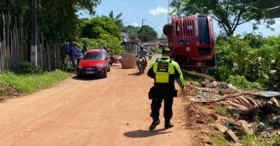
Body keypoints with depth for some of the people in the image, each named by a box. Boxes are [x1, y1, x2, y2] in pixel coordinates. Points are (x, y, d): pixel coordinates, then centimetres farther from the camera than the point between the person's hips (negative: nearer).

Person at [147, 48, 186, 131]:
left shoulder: (155, 63, 5)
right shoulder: (173, 64, -1)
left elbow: (149, 73, 15)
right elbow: (179, 76, -3)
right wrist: (182, 88, 2)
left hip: (157, 87, 1)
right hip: (169, 88, -1)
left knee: (155, 104, 10)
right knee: (168, 106, 12)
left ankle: (155, 118, -12)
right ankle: (167, 123, 20)